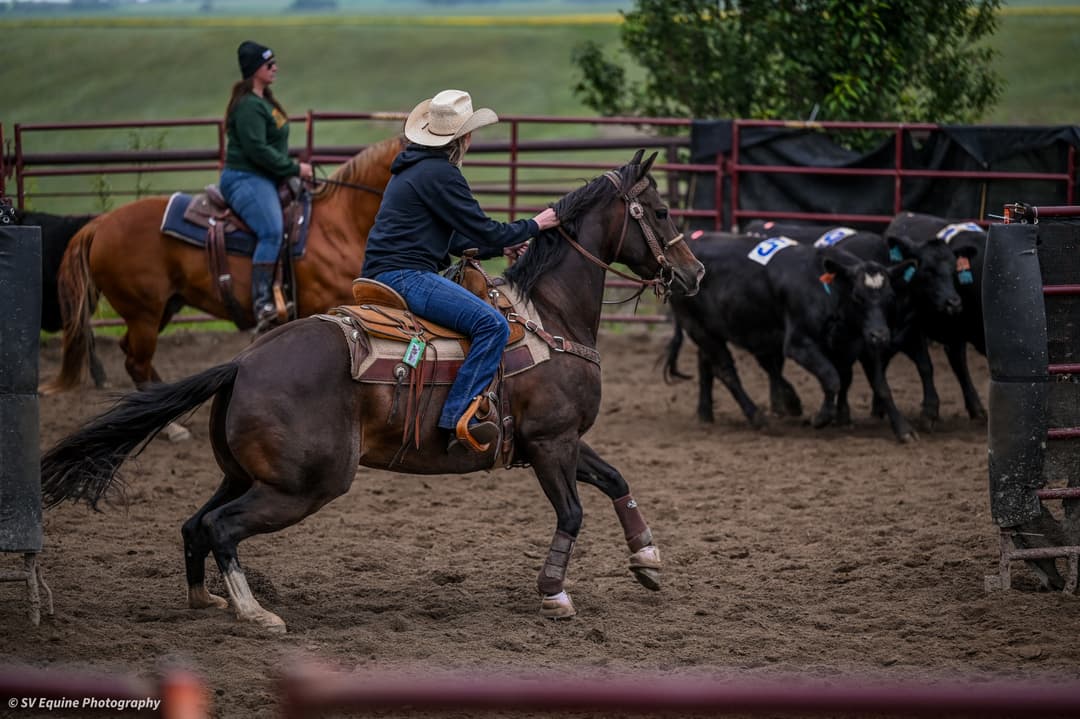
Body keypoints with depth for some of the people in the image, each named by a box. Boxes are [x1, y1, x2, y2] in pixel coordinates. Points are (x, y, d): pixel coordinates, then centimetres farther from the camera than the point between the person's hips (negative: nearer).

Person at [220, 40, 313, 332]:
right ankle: (262, 303, -33)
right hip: (246, 179, -11)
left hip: (266, 179, 11)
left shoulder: (265, 102, 19)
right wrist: (294, 168, -16)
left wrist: (294, 169, 14)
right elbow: (257, 149, -22)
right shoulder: (249, 106, -15)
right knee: (272, 231, -28)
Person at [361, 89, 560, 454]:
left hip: (385, 271, 11)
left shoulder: (415, 167, 20)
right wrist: (533, 226, 3)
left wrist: (502, 245, 24)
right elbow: (483, 230, -12)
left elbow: (453, 238, 26)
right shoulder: (440, 174, -13)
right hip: (406, 276, -11)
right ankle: (457, 419, -28)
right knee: (492, 324, -23)